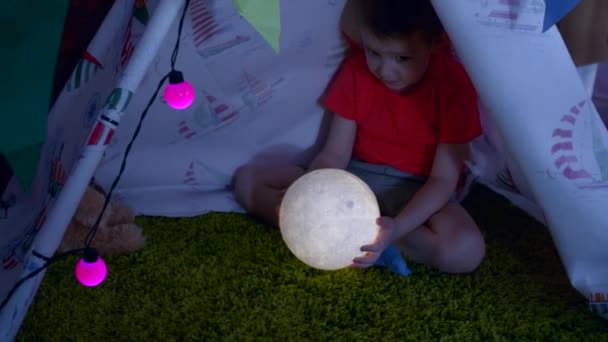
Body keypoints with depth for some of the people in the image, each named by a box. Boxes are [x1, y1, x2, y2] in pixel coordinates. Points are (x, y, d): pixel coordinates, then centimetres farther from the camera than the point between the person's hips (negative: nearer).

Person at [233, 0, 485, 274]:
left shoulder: (453, 84, -18)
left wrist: (397, 227, -37)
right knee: (247, 179, -8)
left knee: (466, 250, -36)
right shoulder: (356, 69, -8)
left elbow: (443, 179, -20)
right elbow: (335, 154, -7)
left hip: (417, 190, -3)